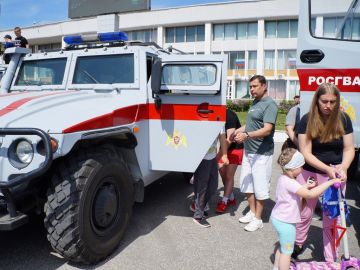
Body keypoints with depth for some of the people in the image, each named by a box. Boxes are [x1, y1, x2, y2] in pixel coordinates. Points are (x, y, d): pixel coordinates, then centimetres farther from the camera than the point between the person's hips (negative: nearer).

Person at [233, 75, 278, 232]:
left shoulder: (270, 104, -15)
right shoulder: (255, 103, 12)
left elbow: (267, 130, -25)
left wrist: (246, 135, -36)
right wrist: (238, 131, 9)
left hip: (262, 153, -9)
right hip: (248, 151, 9)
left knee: (260, 187, 2)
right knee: (246, 184, 16)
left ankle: (258, 219, 16)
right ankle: (252, 212, 31)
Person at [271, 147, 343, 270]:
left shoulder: (283, 178, 2)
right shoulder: (289, 183, -28)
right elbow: (310, 194, -34)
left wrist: (305, 185, 8)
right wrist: (330, 182, -29)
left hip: (278, 218, 10)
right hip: (285, 223, -10)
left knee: (282, 248, 27)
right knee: (287, 251, 7)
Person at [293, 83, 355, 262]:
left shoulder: (343, 119, -5)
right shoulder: (307, 120, -12)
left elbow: (349, 149, -3)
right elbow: (306, 153, -14)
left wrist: (343, 167, -22)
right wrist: (327, 168, -26)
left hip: (336, 175, 1)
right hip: (311, 173, -1)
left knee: (332, 219, 9)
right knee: (305, 213, 13)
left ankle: (331, 260, 25)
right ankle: (298, 244, 39)